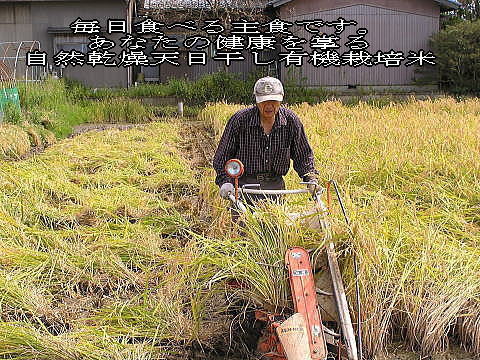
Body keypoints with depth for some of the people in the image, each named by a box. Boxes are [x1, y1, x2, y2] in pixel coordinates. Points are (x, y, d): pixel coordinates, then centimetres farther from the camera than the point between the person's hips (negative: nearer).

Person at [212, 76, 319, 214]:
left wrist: (311, 178, -4)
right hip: (244, 185, -3)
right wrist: (225, 181, -17)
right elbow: (222, 156, -3)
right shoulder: (239, 120, -10)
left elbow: (303, 155, 10)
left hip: (275, 186, 3)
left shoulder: (291, 120, -2)